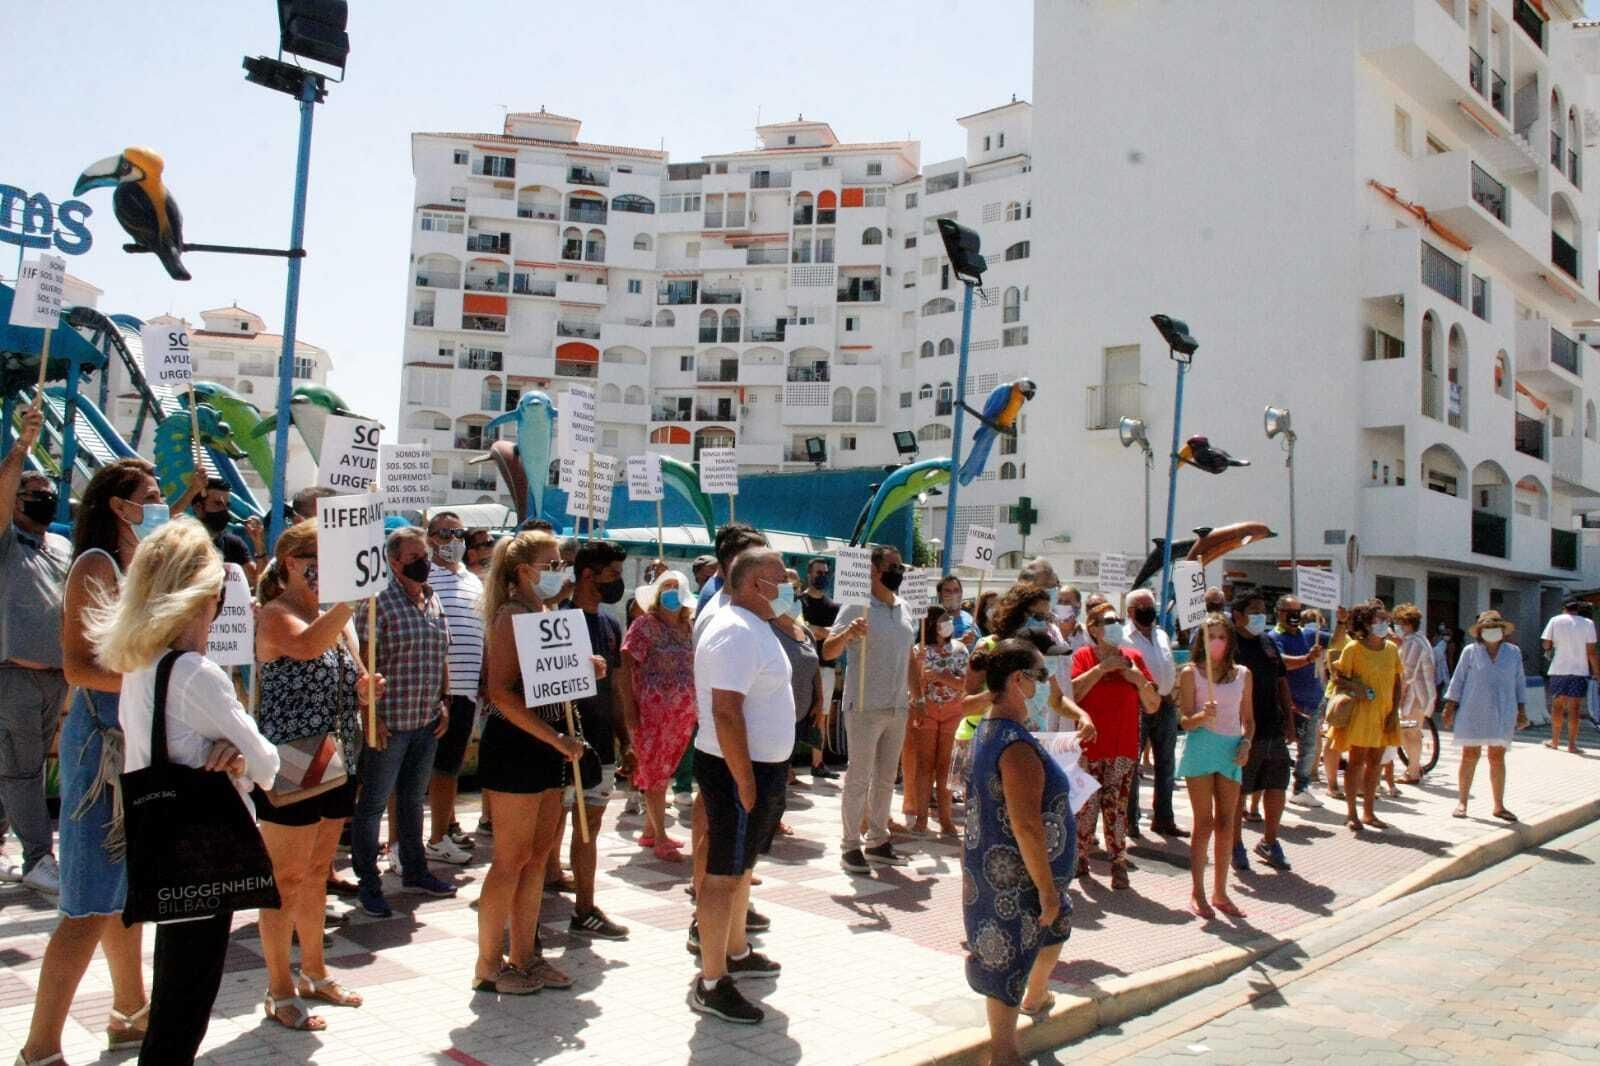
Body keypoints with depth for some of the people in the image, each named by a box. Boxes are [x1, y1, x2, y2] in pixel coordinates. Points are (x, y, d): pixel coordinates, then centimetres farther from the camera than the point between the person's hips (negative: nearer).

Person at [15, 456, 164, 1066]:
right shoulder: (96, 564, -11)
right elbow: (79, 666, -19)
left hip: (138, 742, 9)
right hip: (105, 741, -9)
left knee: (127, 889, 18)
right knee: (92, 904, -7)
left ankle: (131, 1013, 30)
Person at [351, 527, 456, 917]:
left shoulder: (434, 602, 10)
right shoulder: (379, 603, -12)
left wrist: (444, 702, 11)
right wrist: (372, 716, -18)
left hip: (427, 722, 7)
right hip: (389, 723, -7)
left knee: (413, 798, 19)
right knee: (373, 803, 4)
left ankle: (414, 870, 32)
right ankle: (368, 884, 14)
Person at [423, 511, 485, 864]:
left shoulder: (473, 582, 16)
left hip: (467, 688, 7)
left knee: (452, 761, 16)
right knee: (444, 764, -2)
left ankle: (449, 827, 28)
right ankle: (437, 840, 8)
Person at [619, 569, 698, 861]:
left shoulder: (689, 627, 11)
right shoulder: (645, 625, -7)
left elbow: (696, 667, 16)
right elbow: (624, 667, -11)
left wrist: (698, 705, 9)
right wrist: (629, 708, -15)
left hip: (683, 713, 6)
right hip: (653, 710, -6)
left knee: (662, 772, 15)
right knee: (655, 773, 0)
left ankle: (650, 832, 27)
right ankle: (660, 840, 6)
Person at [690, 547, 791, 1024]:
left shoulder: (753, 627, 12)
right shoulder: (737, 632, -21)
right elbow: (726, 713, -27)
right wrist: (746, 785, -25)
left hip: (760, 766, 10)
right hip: (739, 770, -10)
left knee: (741, 864, 22)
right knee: (724, 874, -2)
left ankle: (737, 952, 38)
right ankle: (710, 984, 6)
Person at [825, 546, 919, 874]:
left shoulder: (904, 608, 10)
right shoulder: (857, 606, -10)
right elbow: (828, 652, -16)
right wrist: (847, 634, -35)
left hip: (897, 708, 7)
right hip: (865, 708, -7)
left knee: (886, 778, 13)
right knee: (859, 778, -1)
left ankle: (878, 841, 23)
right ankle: (851, 846, 7)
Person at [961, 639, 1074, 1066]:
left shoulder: (986, 730, 4)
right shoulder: (1016, 745, -27)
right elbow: (1026, 825, -29)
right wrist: (1046, 887, -21)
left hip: (995, 866, 10)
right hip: (1015, 877, -10)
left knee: (1055, 927, 30)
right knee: (1008, 961, 7)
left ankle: (1036, 997, 54)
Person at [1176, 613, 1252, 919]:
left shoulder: (1242, 674, 10)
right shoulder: (1191, 673, -1)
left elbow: (1247, 718, 15)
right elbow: (1185, 721, -4)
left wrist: (1246, 742, -3)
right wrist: (1203, 716, -25)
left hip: (1231, 749, 4)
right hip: (1201, 747, -4)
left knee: (1226, 823, 7)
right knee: (1204, 822, -2)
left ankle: (1220, 892, 17)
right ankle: (1197, 893, 8)